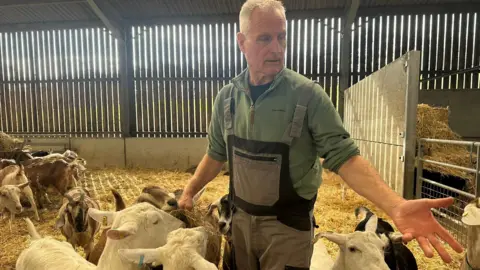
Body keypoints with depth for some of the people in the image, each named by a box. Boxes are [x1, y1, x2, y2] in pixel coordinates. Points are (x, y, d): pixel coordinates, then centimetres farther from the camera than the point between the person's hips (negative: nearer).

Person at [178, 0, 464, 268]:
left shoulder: (308, 95, -17)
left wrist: (397, 205, -29)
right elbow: (216, 154, 8)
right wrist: (190, 191, 7)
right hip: (241, 218, 5)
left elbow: (344, 156, -17)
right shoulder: (227, 97, -3)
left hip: (288, 224, -4)